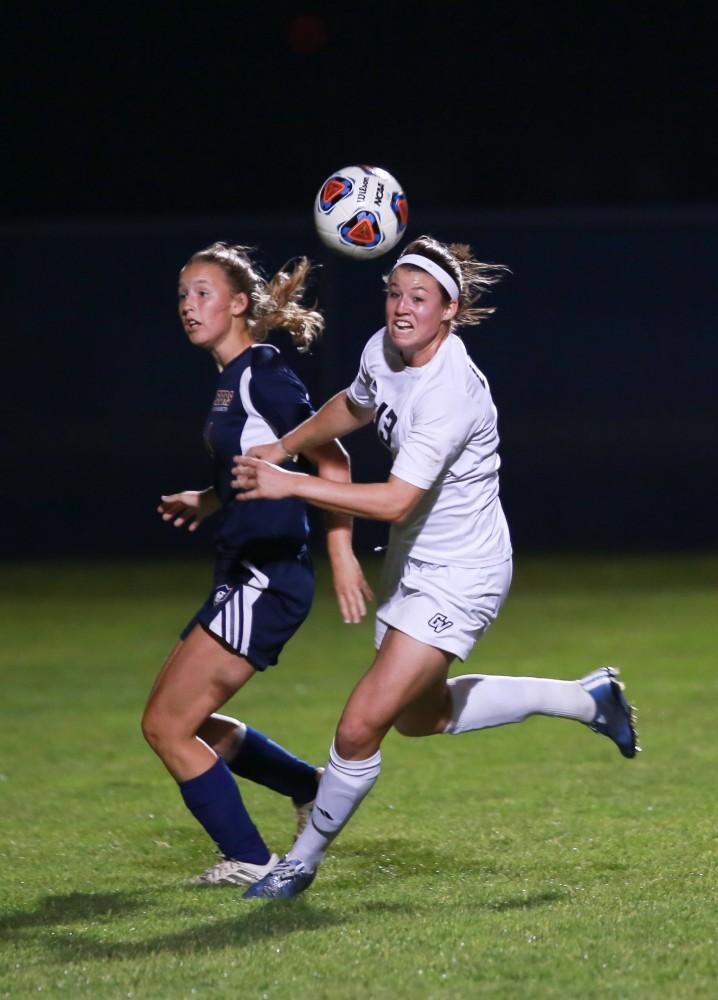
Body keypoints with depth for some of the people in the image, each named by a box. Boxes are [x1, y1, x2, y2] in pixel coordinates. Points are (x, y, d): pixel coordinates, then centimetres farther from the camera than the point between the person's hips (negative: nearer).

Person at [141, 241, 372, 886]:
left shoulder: (262, 375, -14)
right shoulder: (232, 378, 14)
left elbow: (331, 459, -17)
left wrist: (343, 556, -21)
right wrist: (209, 501, 13)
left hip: (266, 583, -10)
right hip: (244, 575, 10)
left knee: (167, 725, -7)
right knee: (185, 721, 18)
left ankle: (250, 862, 2)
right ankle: (314, 791, 29)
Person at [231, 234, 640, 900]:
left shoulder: (451, 392, -30)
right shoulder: (384, 349, -5)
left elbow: (396, 501, -36)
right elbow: (352, 407, 20)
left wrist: (289, 486, -36)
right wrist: (277, 450, 11)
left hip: (460, 577, -10)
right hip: (413, 563, 10)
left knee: (359, 729, -9)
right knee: (420, 716, 26)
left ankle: (303, 861, 12)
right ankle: (586, 698, 38)